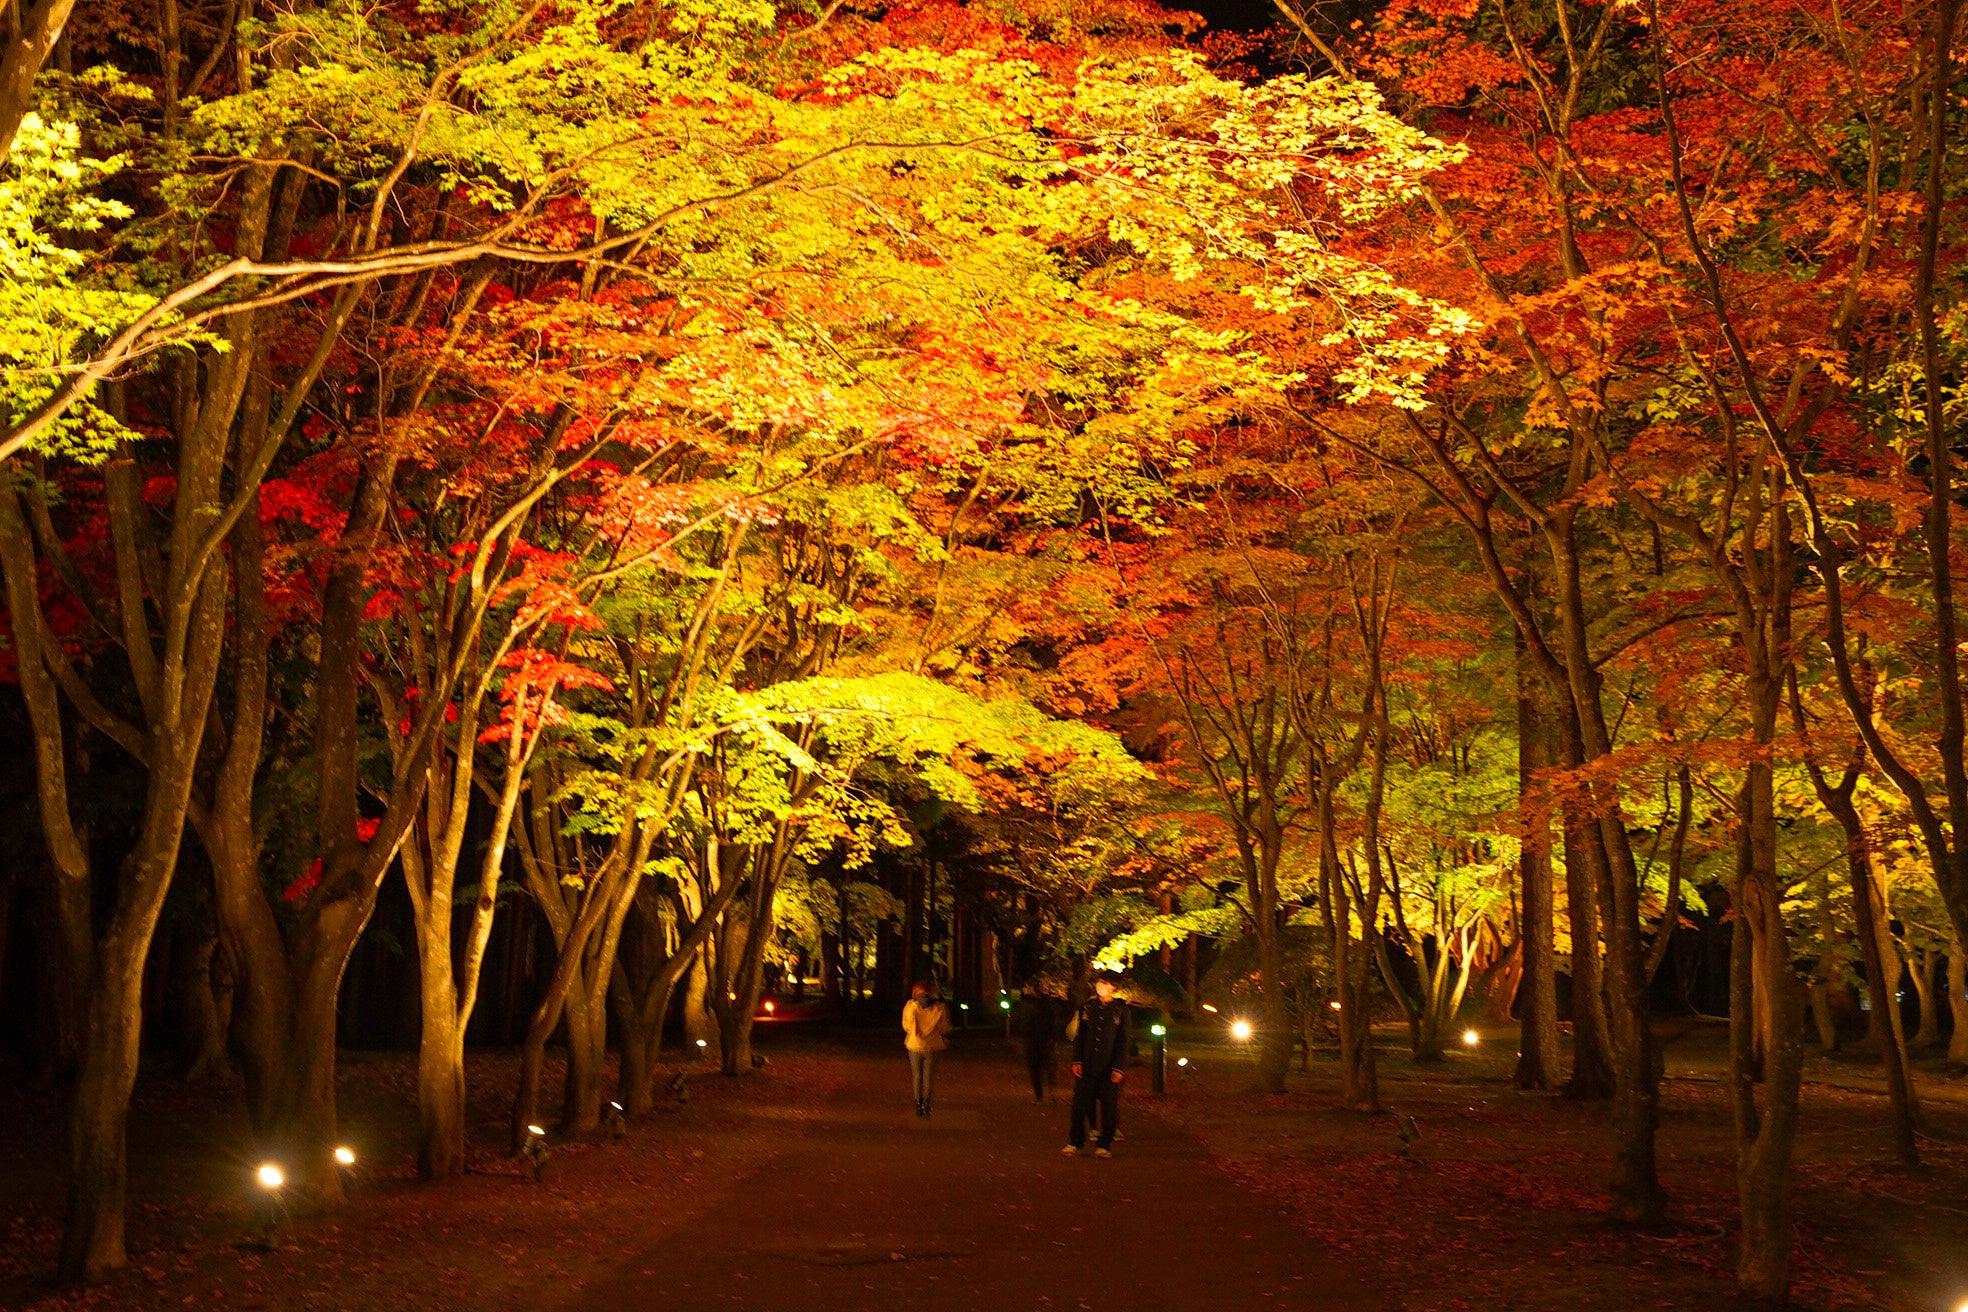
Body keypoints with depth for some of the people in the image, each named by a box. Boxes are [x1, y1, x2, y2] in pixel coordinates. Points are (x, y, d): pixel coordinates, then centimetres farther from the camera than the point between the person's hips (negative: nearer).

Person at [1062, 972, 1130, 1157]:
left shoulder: (1120, 1009, 2)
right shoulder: (1087, 1006, 8)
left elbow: (1123, 1041, 1)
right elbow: (1079, 1036, 10)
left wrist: (1119, 1067, -5)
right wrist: (1077, 1061, 2)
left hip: (1109, 1068, -2)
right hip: (1087, 1066, 2)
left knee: (1109, 1107, 2)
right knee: (1080, 1105, 1)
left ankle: (1104, 1145, 12)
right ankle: (1074, 1143, 12)